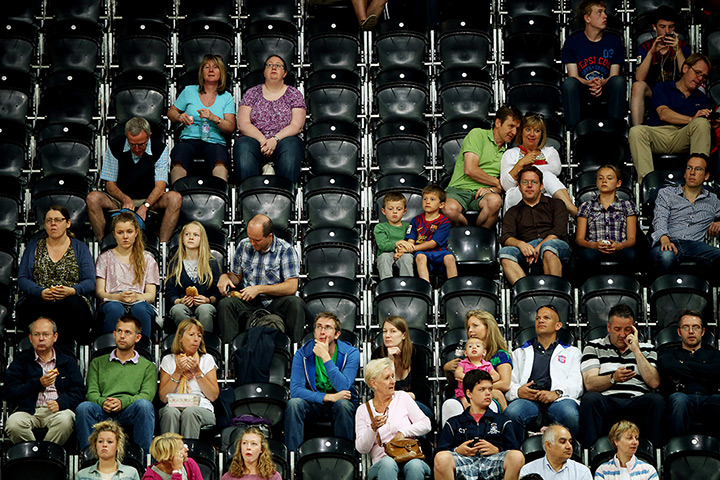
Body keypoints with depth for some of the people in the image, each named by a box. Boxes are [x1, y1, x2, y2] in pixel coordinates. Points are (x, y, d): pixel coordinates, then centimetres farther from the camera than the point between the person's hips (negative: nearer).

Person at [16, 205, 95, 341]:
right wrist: (41, 292, -13)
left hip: (71, 301, 0)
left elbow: (90, 282, 5)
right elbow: (22, 279, 9)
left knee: (74, 304, -37)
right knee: (34, 304, -36)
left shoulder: (80, 248, 15)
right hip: (38, 300, 1)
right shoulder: (33, 246, 18)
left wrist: (72, 291, -17)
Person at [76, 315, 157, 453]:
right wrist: (102, 402, -12)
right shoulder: (98, 363, 27)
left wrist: (122, 402, -15)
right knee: (84, 407, -32)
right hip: (103, 412, 1)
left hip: (130, 412, -1)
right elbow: (91, 392, 14)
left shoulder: (148, 366, 22)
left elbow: (147, 394, 5)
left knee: (144, 405, -35)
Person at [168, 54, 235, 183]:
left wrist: (213, 118, -14)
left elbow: (231, 128, 5)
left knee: (220, 163, -39)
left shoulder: (226, 97, 14)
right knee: (178, 164, -36)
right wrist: (179, 117, 0)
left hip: (215, 142, -1)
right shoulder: (189, 91, 17)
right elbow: (171, 112, 24)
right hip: (189, 139, 1)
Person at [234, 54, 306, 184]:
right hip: (255, 139, 1)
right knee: (243, 144, -34)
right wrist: (262, 140, -13)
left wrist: (275, 139, -16)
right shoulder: (252, 93, 16)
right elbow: (242, 124, 5)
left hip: (282, 140, 0)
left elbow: (297, 126, 2)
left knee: (291, 145, -36)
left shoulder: (294, 94, 14)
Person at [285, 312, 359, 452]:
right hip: (313, 403, 1)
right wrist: (328, 397, -26)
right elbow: (295, 390, -16)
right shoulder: (302, 354, -7)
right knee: (293, 403, -29)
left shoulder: (351, 353, -10)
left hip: (341, 402, -1)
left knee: (342, 404, -35)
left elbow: (343, 387, -24)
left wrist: (326, 357, -28)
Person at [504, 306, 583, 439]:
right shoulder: (520, 353, 33)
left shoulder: (572, 352, 29)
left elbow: (576, 383, 11)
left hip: (559, 398, -1)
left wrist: (557, 393, -12)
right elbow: (508, 383, 19)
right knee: (511, 413, -38)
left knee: (570, 414, -39)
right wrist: (517, 391, -7)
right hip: (527, 398, 1)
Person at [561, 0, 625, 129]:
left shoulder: (614, 41, 3)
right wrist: (589, 83, -28)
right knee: (568, 83, -33)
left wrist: (602, 83, -24)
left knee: (619, 80, -31)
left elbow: (614, 75, 1)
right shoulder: (572, 41, -1)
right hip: (582, 90, -1)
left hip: (606, 89, 1)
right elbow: (573, 76, -5)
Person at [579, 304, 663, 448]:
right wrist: (613, 378, -19)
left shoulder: (646, 349, 21)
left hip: (637, 402, 1)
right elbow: (589, 384, 1)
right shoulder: (594, 347, 16)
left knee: (656, 399, -31)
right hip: (606, 402, -1)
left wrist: (636, 350, 0)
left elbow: (654, 382, 3)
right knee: (590, 398, -34)